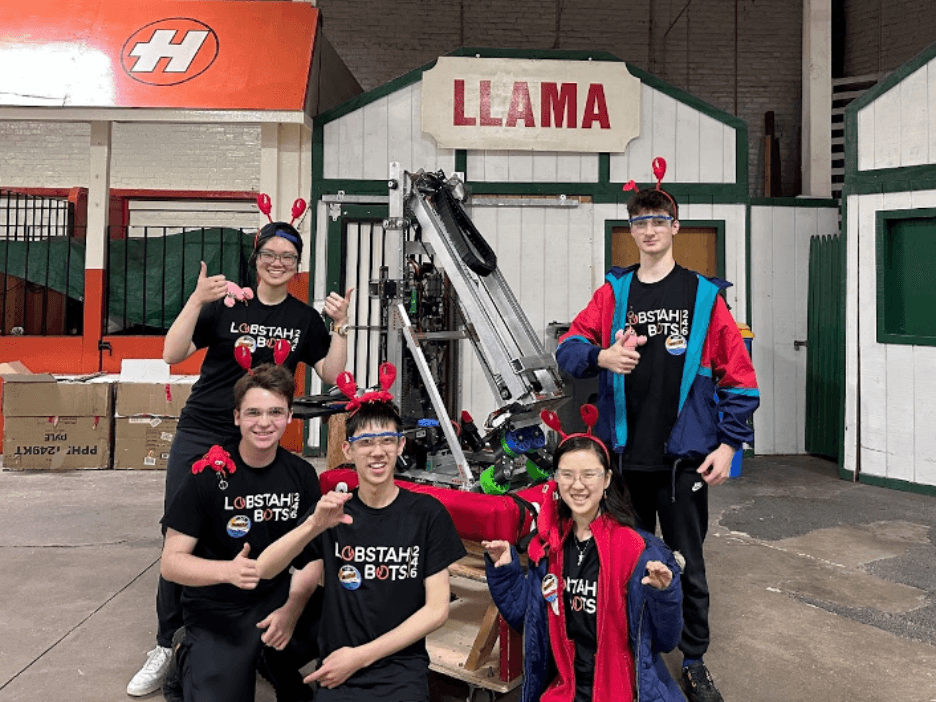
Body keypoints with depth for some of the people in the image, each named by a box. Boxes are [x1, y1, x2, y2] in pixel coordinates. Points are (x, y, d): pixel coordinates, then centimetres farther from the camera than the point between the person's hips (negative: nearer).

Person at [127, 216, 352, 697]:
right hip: (199, 436, 0)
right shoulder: (226, 304, 1)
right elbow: (173, 355, -6)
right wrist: (196, 300, -18)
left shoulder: (305, 319, 7)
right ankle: (166, 648, 16)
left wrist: (341, 325, -6)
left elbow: (332, 376, 4)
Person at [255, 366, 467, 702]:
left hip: (402, 667, -2)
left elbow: (437, 609, -2)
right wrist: (314, 525, -24)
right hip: (337, 671, 2)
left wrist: (362, 655, -6)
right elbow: (263, 570, -7)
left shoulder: (427, 513, -1)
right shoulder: (334, 510, 4)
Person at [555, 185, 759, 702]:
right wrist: (602, 355, -20)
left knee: (687, 562, 9)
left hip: (684, 455, -2)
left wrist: (729, 443, -4)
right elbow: (568, 348, 1)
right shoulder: (612, 292, 5)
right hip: (624, 454, 2)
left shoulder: (704, 294, 0)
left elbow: (738, 375, 1)